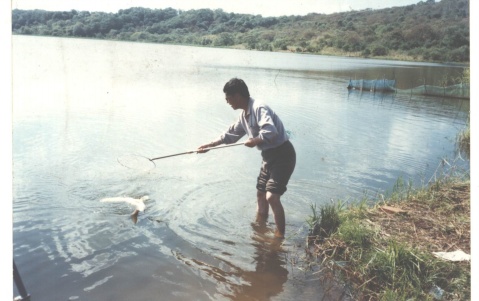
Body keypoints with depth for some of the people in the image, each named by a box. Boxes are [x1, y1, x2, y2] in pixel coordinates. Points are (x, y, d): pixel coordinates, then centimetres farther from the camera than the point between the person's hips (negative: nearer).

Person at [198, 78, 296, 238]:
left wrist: (254, 141, -20)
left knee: (272, 197, -18)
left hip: (282, 155, -10)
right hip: (269, 156, 10)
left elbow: (270, 132, -37)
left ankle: (280, 236, -4)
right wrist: (209, 145, 23)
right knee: (261, 194, 17)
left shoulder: (259, 109, -22)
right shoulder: (244, 114, 8)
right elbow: (231, 134, 21)